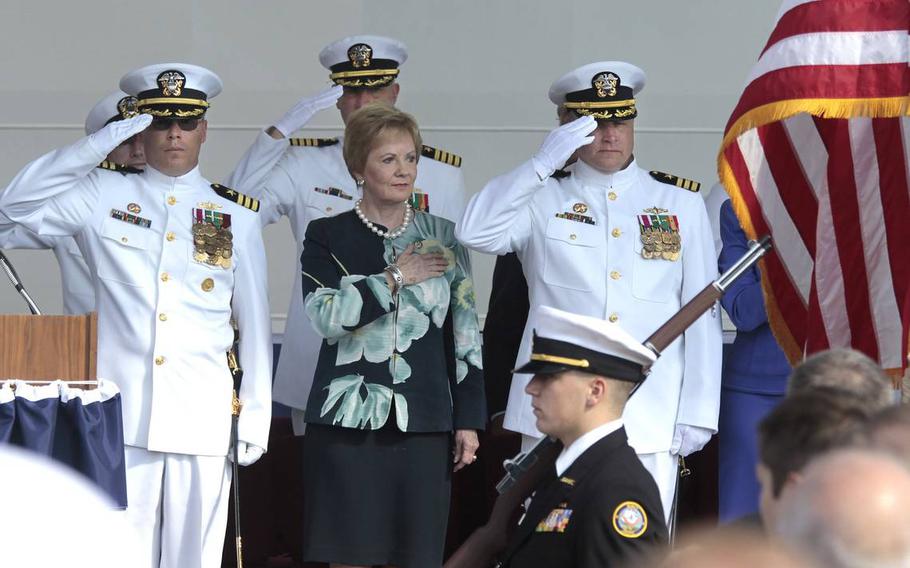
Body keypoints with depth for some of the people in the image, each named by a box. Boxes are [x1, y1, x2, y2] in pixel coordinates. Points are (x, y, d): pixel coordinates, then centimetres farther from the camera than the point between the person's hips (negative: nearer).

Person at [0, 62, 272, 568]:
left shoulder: (236, 217, 11)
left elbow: (255, 323, 11)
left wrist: (255, 418, 6)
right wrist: (101, 144, -5)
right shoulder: (104, 197, 8)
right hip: (121, 412, -1)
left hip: (203, 414, 1)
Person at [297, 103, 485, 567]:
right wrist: (396, 278, -8)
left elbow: (465, 334, 11)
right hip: (348, 421, -2)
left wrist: (468, 421, 6)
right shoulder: (328, 237, 4)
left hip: (423, 425, 2)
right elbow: (326, 316, -13)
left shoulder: (442, 237, 10)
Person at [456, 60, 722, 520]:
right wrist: (543, 163, -11)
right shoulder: (543, 201, 10)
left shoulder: (681, 205, 13)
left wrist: (697, 413, 5)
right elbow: (474, 233, -9)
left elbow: (702, 313, 11)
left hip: (651, 424, 1)